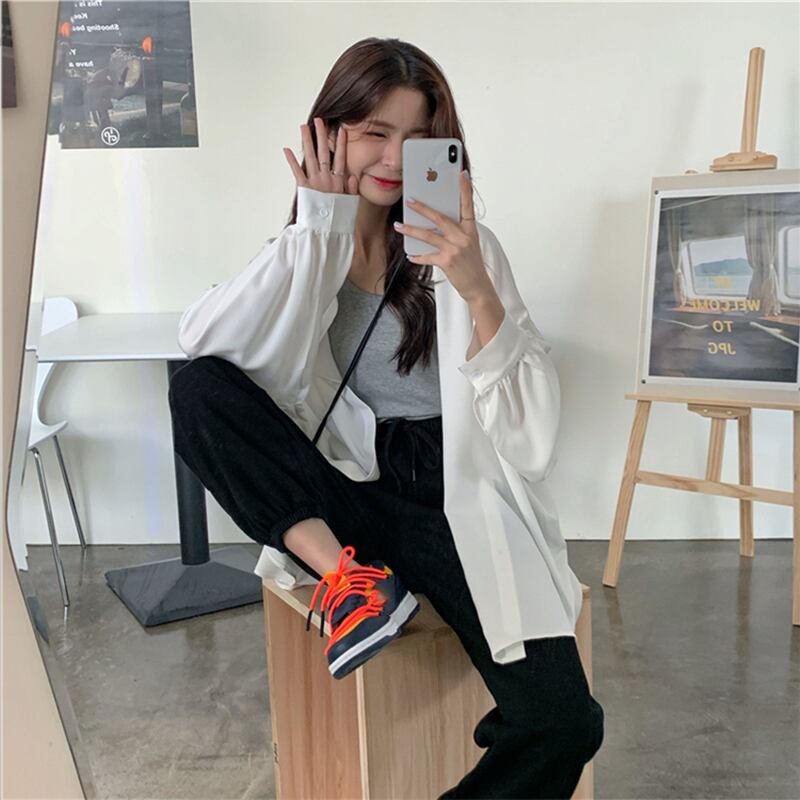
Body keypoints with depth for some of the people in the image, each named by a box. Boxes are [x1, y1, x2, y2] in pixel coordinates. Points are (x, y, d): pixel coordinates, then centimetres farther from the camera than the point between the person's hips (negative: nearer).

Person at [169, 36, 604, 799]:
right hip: (341, 495, 1)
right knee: (196, 391, -21)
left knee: (563, 723, -18)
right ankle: (343, 575, -19)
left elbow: (529, 419, -8)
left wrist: (476, 289, -23)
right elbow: (203, 343, -14)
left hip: (452, 497, -1)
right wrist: (317, 228, -13)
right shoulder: (307, 248, 6)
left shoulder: (463, 246, 1)